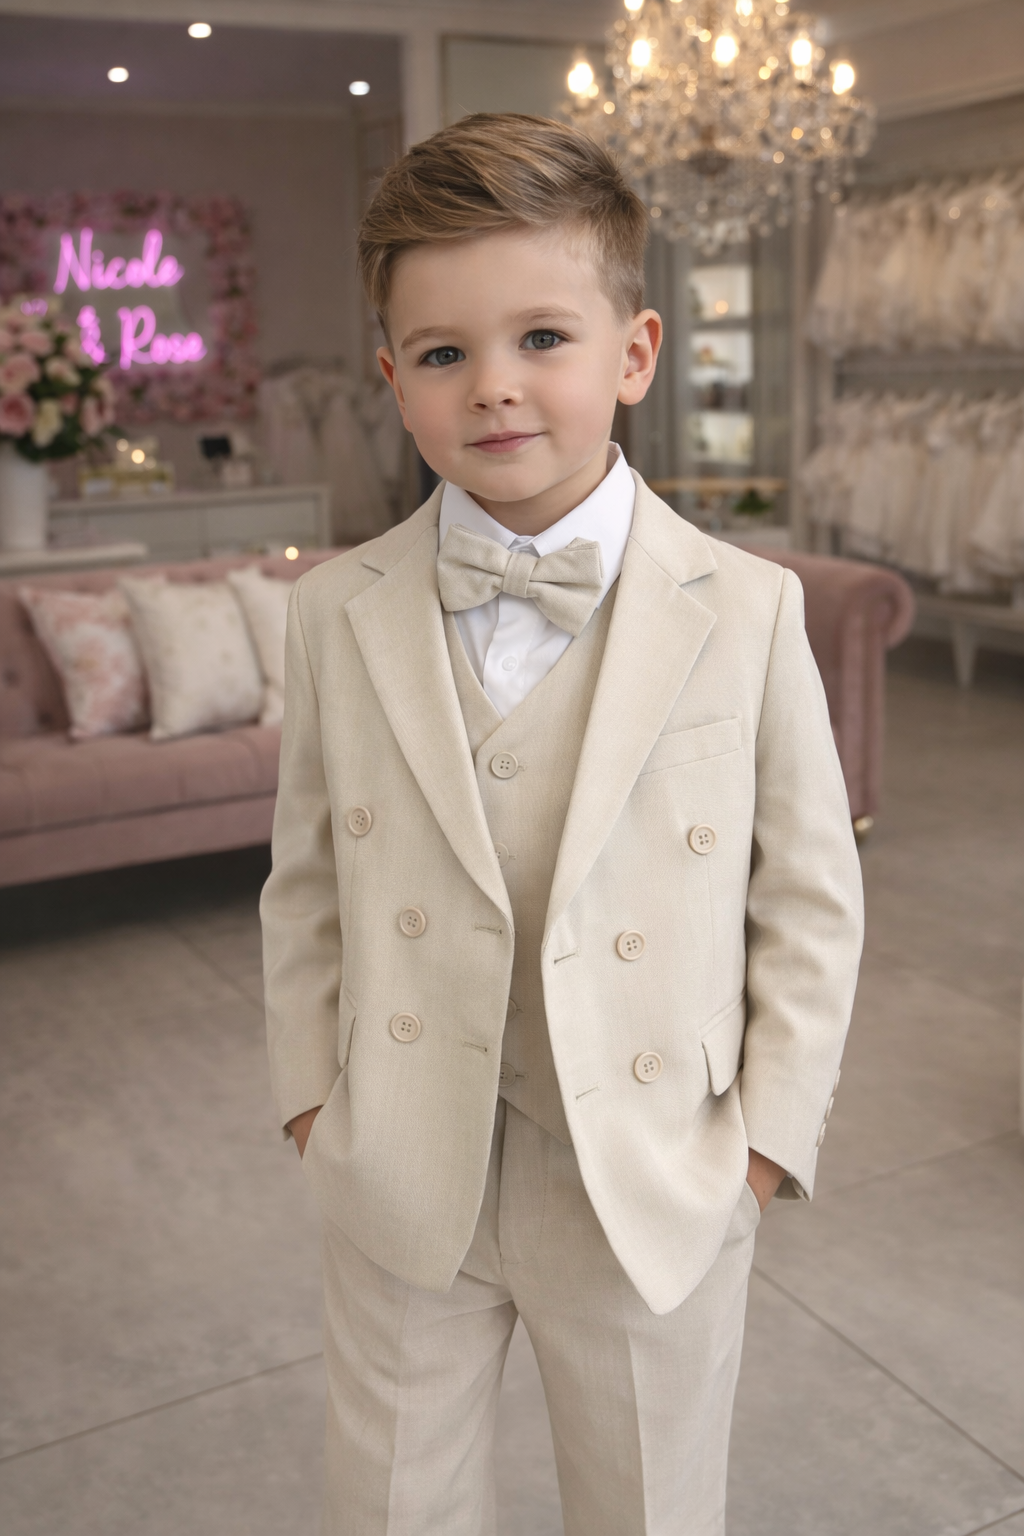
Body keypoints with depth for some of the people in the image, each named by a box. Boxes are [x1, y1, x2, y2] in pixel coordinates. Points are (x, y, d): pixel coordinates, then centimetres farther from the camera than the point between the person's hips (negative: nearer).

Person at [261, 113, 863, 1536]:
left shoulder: (749, 611, -11)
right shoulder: (338, 614, -5)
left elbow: (811, 897, -5)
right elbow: (305, 879, 3)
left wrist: (769, 1131, -6)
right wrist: (307, 1092, 2)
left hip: (658, 1197, -1)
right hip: (399, 1182, 2)